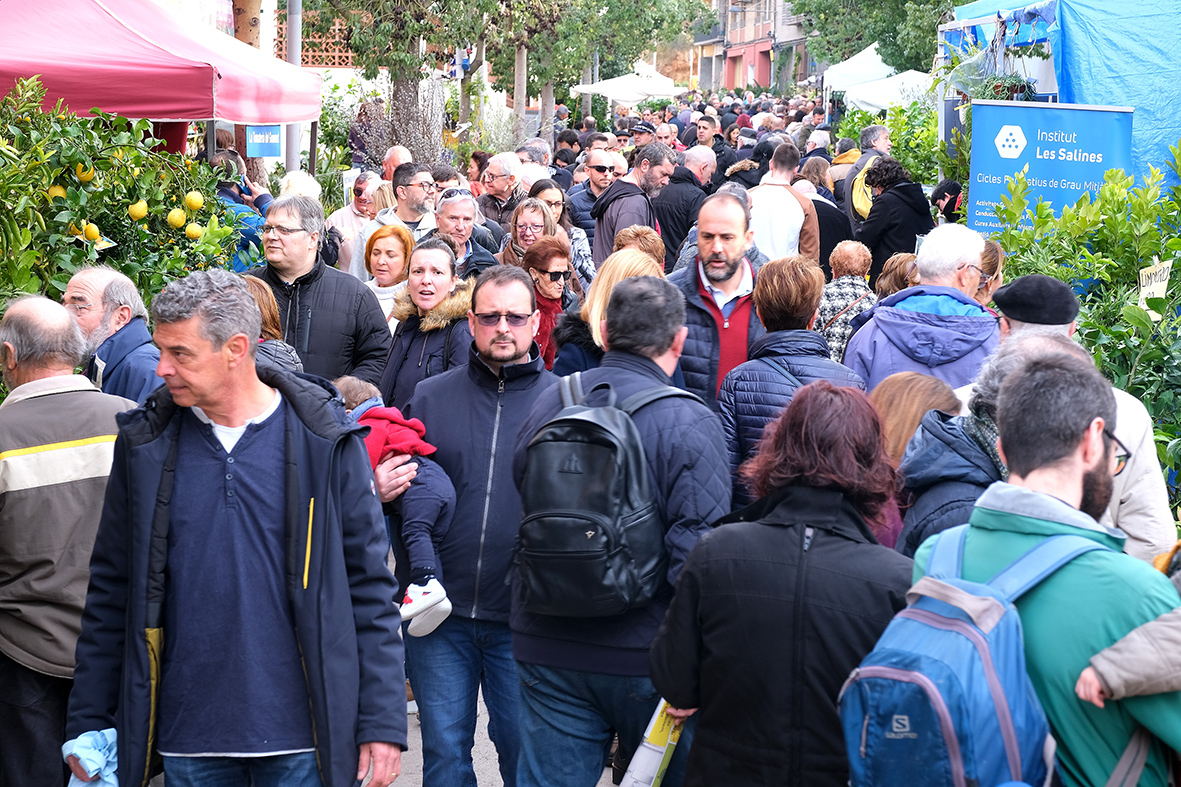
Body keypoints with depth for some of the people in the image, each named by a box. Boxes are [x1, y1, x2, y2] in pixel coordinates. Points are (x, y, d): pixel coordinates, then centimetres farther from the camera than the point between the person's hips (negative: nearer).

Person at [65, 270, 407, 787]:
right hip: (187, 739, 2)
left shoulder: (323, 439, -4)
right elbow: (111, 589, 9)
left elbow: (370, 585, -2)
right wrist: (88, 723, 6)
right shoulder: (145, 446, 2)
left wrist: (383, 722, -5)